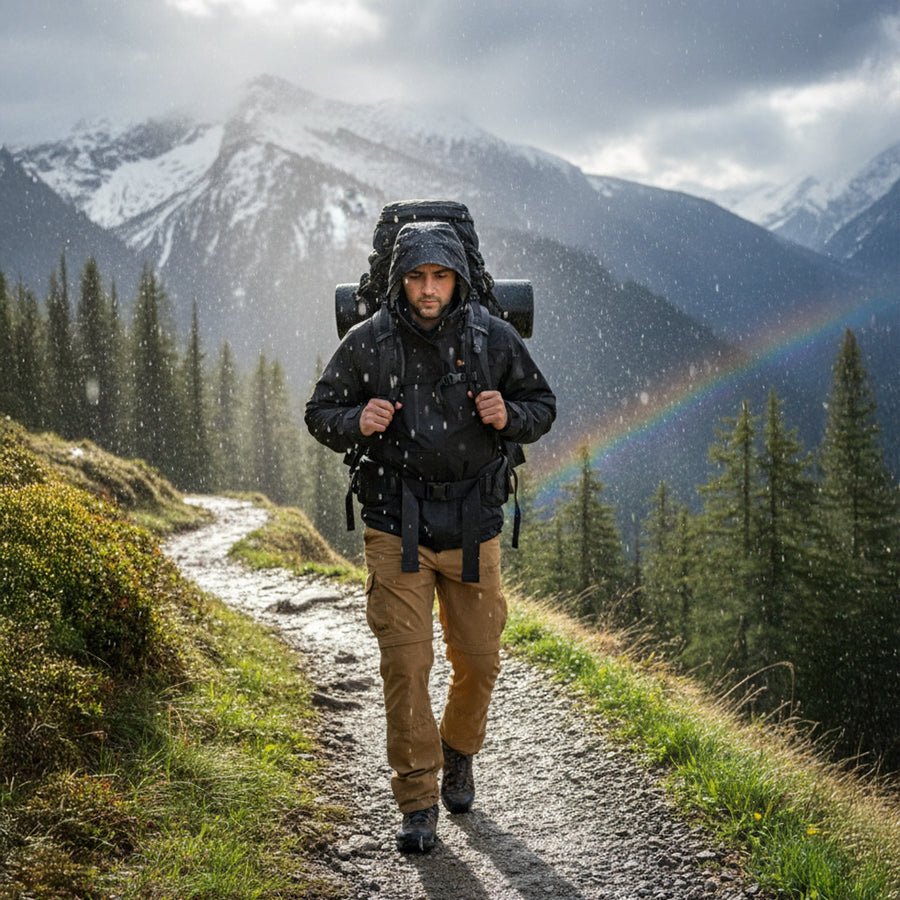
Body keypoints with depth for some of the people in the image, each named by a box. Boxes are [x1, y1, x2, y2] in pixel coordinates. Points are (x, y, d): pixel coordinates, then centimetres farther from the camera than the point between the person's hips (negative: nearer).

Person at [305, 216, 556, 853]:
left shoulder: (494, 339, -2)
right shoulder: (368, 342, -4)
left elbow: (543, 406, 10)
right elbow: (321, 413, 5)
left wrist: (508, 416, -12)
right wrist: (357, 422, -17)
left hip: (473, 527, 2)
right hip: (397, 528, -2)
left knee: (479, 658, 9)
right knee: (406, 662, -6)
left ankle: (459, 753, 39)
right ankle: (417, 804, 5)